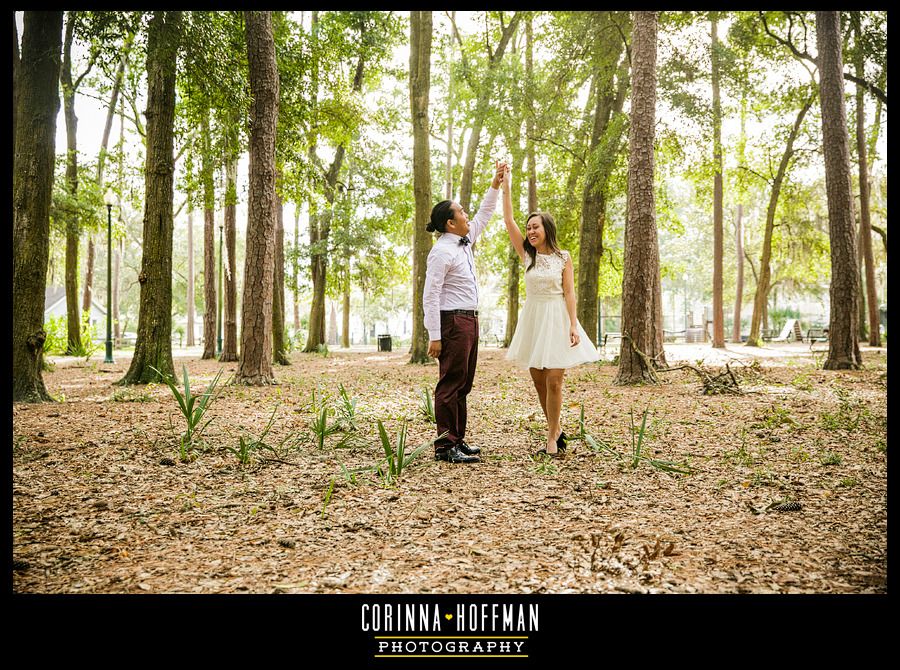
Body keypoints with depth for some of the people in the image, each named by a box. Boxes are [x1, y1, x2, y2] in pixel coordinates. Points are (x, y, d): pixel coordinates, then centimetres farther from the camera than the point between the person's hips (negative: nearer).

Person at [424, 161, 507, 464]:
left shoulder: (464, 241, 13)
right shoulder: (441, 252, -14)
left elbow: (483, 215, 28)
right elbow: (430, 296, -17)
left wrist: (496, 184, 21)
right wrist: (434, 336, -20)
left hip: (469, 320, 10)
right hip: (453, 322, -10)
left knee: (463, 384, 11)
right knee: (451, 384, -7)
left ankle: (457, 441, 18)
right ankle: (445, 446, -2)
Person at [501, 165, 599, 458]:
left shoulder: (563, 257, 0)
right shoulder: (527, 255, 6)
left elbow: (569, 292, -4)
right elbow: (508, 221, 1)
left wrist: (573, 325, -13)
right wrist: (506, 186, -2)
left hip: (557, 319, -4)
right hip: (532, 318, 4)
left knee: (554, 381, -7)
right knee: (538, 380, 7)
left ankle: (552, 437, 2)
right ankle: (555, 428, 24)